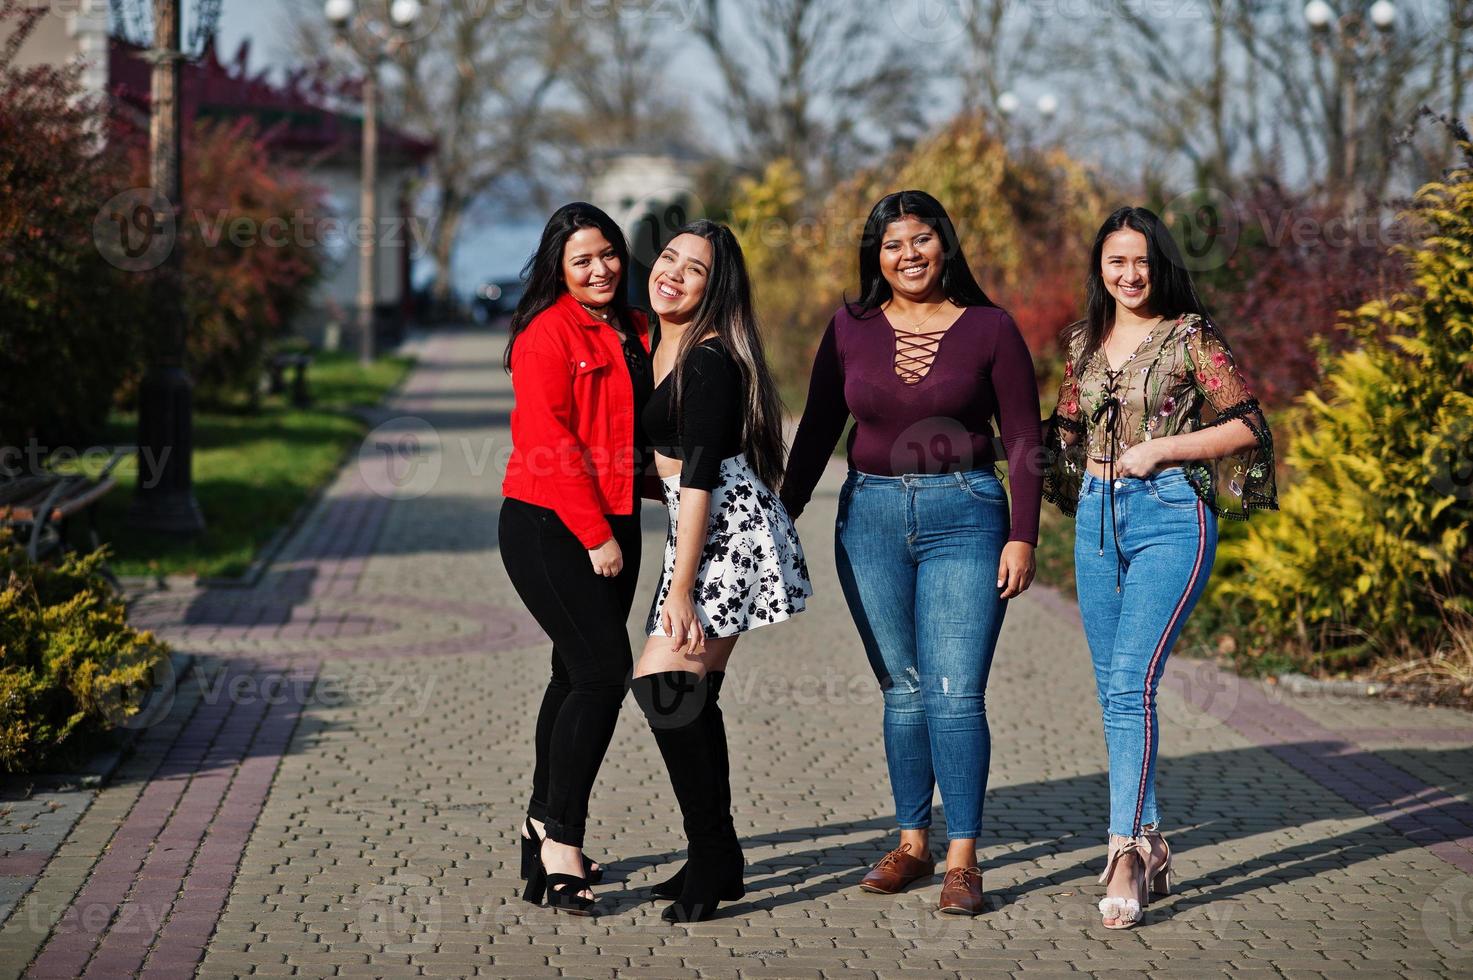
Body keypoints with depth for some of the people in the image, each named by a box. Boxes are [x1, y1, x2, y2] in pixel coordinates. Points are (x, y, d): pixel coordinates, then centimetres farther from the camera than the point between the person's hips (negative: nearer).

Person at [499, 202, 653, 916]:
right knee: (603, 668, -16)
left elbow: (647, 426, 24)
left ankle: (546, 826, 23)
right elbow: (549, 439, -17)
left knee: (578, 674, 12)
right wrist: (595, 535, -18)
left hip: (611, 526, 8)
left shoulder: (634, 333, 15)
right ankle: (561, 840, -11)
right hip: (549, 527, -8)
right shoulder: (549, 332, -10)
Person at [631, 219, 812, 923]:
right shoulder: (662, 344, 13)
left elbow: (700, 480, -19)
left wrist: (680, 591, -20)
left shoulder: (710, 361, -16)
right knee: (692, 694, 10)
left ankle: (712, 860, -10)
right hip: (697, 526, 10)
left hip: (727, 528, -10)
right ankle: (717, 861, 19)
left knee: (663, 682, -16)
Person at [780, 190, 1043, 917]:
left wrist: (1023, 536, -6)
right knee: (902, 689, 9)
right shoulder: (851, 328, 5)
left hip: (963, 517, -3)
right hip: (870, 517, 3)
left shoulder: (989, 328, -1)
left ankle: (962, 859, -3)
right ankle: (911, 844, 19)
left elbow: (1023, 439, 0)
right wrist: (783, 518, 8)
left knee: (955, 693, -8)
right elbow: (818, 428, 11)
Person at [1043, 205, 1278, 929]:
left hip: (1171, 515, -6)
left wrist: (1159, 448, -13)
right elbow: (1066, 433, 25)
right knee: (1115, 691, 7)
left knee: (1131, 680, -18)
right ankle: (1150, 845, 16)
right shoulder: (1084, 344, 14)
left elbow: (1246, 426, -6)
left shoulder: (1190, 337, -2)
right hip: (1097, 517, 6)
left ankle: (1125, 853, -19)